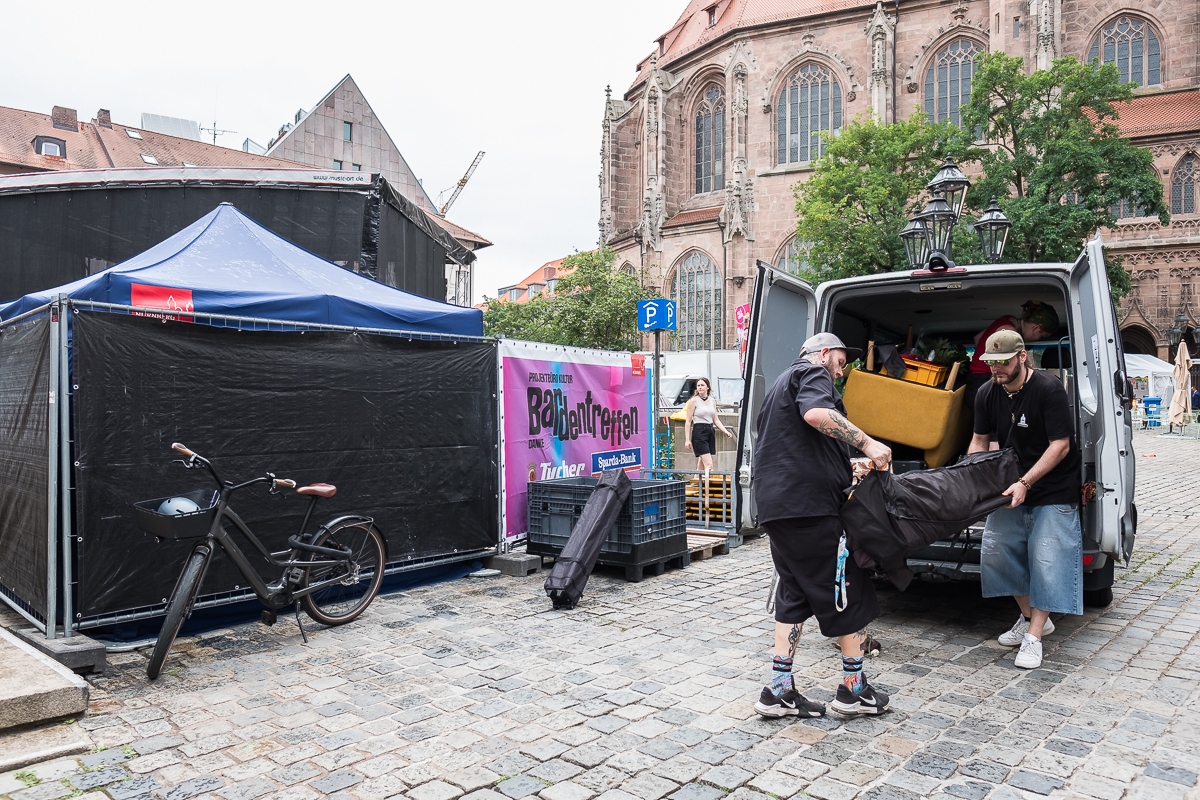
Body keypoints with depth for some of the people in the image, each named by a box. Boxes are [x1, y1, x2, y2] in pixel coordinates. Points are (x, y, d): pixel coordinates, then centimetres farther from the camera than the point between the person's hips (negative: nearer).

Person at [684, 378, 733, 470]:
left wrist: (725, 431, 3)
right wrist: (687, 440, -9)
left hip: (710, 432, 6)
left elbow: (716, 420, 18)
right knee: (708, 465, -16)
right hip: (698, 432, -6)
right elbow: (688, 421, -3)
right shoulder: (694, 400, -3)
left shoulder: (712, 401, 13)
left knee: (703, 465, 6)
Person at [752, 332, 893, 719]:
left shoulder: (783, 382, 29)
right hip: (808, 502, -10)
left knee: (794, 594, 13)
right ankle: (854, 689, 12)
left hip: (775, 505, 10)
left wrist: (845, 468, 31)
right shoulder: (813, 373, -2)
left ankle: (778, 691, 12)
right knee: (850, 592, 2)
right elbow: (817, 414, -25)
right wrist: (867, 443, -22)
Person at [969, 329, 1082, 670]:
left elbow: (1060, 446, -20)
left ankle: (1033, 636, 0)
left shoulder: (1049, 390, -18)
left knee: (1046, 557, -8)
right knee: (998, 549, 3)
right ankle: (1030, 617, 21)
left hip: (1053, 489, -6)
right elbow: (980, 441, 8)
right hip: (1012, 486, 6)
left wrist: (1025, 482, -27)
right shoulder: (988, 394, 0)